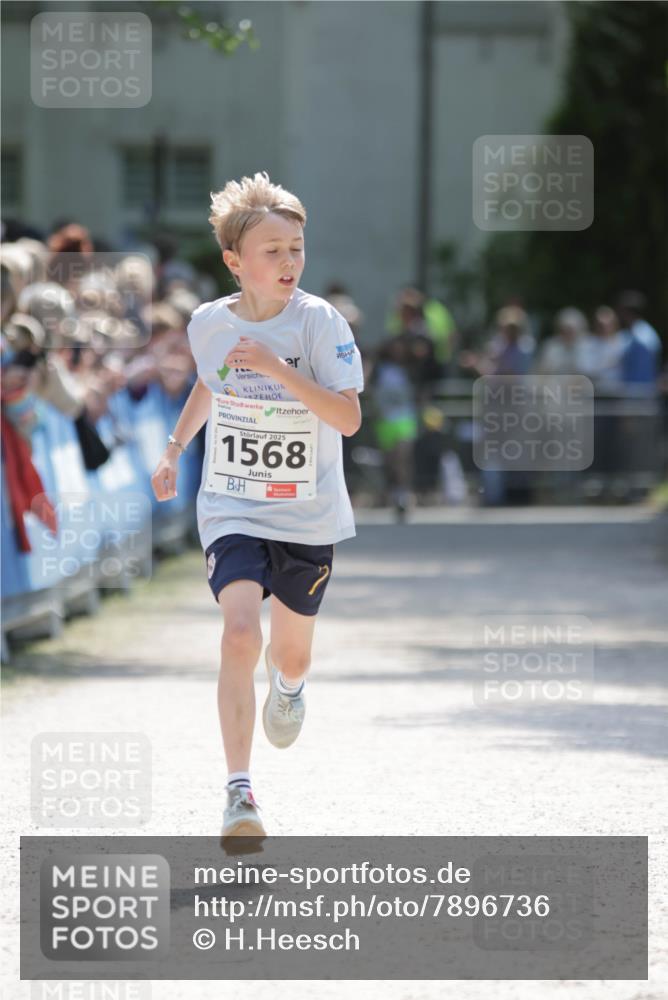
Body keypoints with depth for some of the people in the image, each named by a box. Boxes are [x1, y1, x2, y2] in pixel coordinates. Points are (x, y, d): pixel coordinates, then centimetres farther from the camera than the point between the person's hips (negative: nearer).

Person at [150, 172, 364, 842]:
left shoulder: (319, 322, -13)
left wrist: (277, 369, -30)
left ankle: (286, 684, 55)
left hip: (307, 517, 0)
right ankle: (239, 793, -22)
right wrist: (174, 450, 17)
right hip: (232, 510, 0)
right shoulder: (209, 324, -3)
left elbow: (348, 418, -22)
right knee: (240, 632, -22)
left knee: (292, 654, 14)